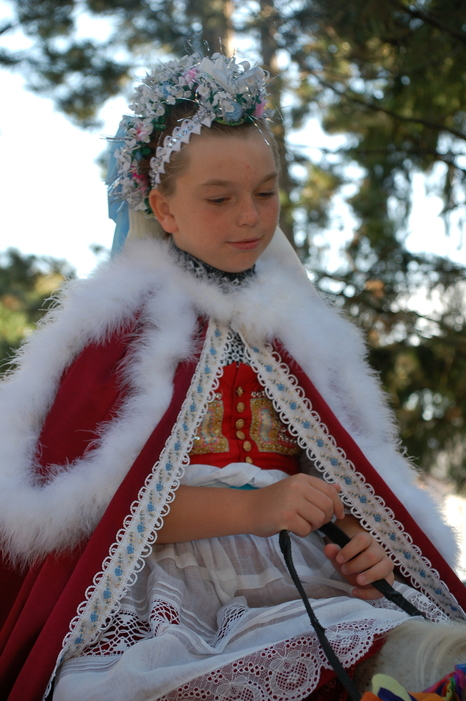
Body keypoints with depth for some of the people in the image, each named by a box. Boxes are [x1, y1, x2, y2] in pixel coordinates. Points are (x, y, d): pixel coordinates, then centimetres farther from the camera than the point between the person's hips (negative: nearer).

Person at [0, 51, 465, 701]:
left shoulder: (303, 325, 18)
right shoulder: (115, 320, 3)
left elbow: (360, 471, 17)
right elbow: (83, 490, -7)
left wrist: (372, 545, -6)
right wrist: (252, 508, -17)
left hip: (297, 578, 4)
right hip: (159, 581, -3)